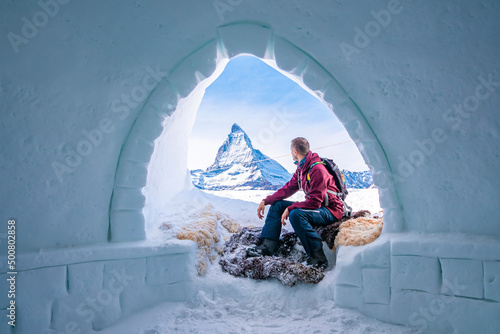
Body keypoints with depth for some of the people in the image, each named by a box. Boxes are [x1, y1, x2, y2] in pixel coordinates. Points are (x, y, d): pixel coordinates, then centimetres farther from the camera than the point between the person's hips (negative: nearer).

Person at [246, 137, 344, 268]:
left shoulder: (318, 170, -24)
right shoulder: (301, 168, 7)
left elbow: (314, 202, -28)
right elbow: (288, 188, 10)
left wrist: (290, 208, -25)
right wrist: (266, 201, 2)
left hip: (331, 211, -10)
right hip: (315, 205, 10)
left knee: (295, 214, -35)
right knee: (277, 205, 3)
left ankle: (318, 258, -28)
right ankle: (266, 246, -5)